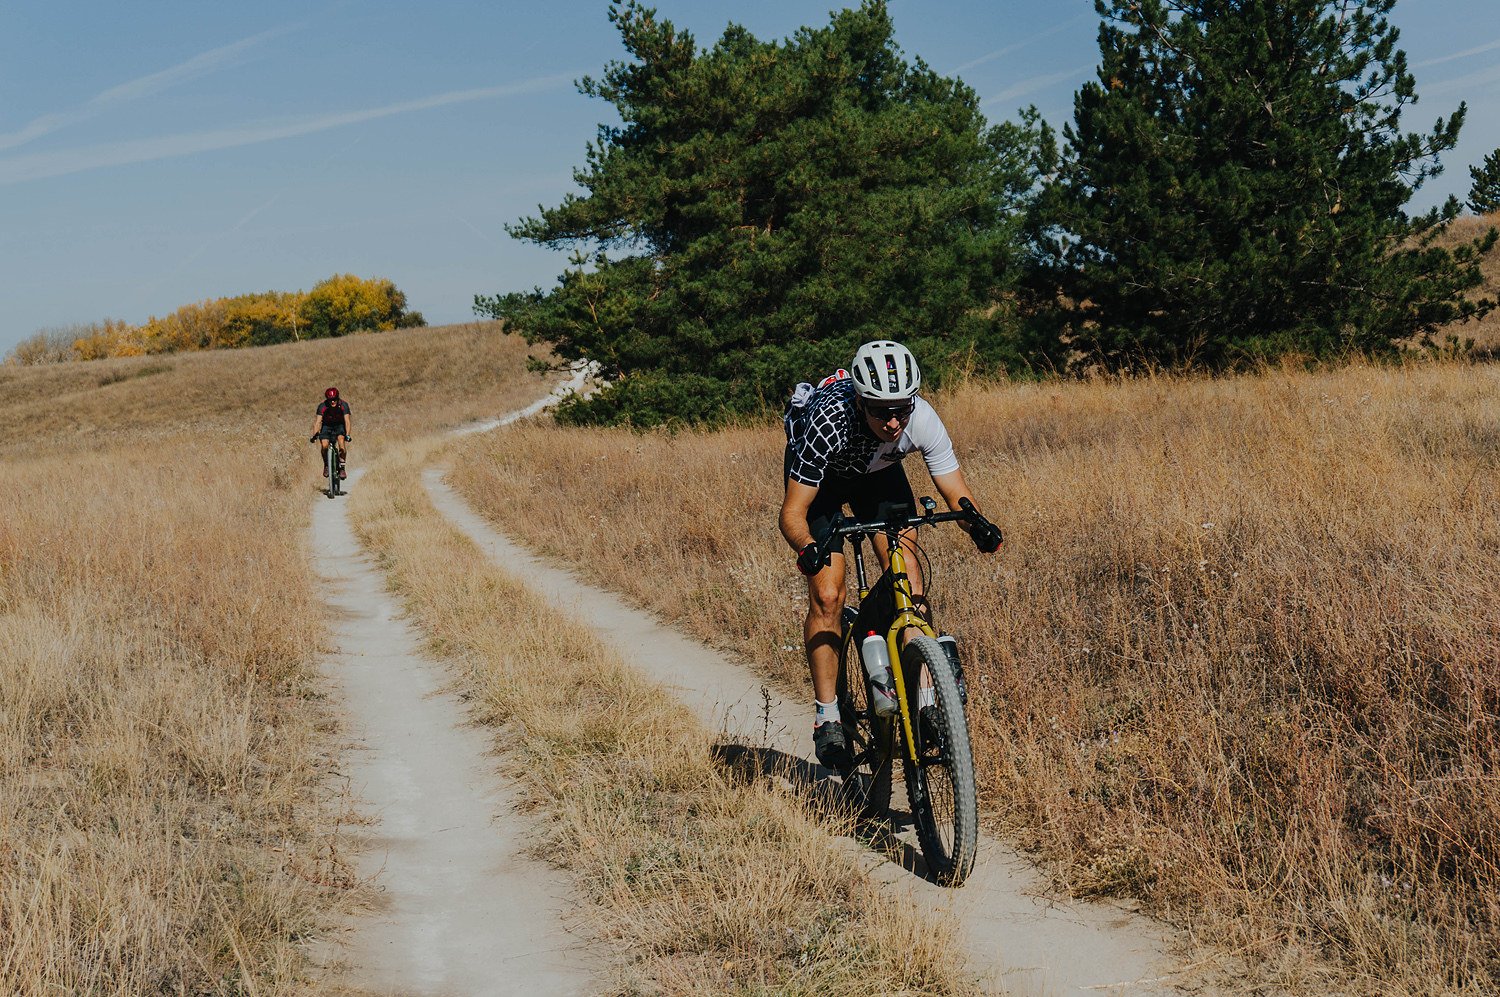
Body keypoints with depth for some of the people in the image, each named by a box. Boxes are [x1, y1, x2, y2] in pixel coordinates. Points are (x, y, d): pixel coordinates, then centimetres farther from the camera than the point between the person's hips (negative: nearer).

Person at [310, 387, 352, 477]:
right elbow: (318, 422, -30)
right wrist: (314, 435, -43)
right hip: (326, 425, 0)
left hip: (339, 425, 0)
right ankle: (326, 465, 5)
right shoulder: (322, 406, -25)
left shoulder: (344, 405, -25)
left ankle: (342, 468, -16)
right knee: (324, 446, -23)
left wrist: (347, 435, -43)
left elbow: (347, 421, -29)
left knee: (341, 442, -27)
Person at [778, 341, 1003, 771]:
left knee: (909, 582, -12)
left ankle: (925, 700, -4)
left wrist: (979, 526, -45)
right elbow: (792, 512, -37)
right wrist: (807, 549, -56)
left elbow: (956, 493, -24)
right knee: (827, 594, -14)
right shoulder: (829, 422, -41)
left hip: (879, 471, 3)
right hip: (821, 472, -3)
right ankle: (827, 716, -3)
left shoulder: (923, 420, -33)